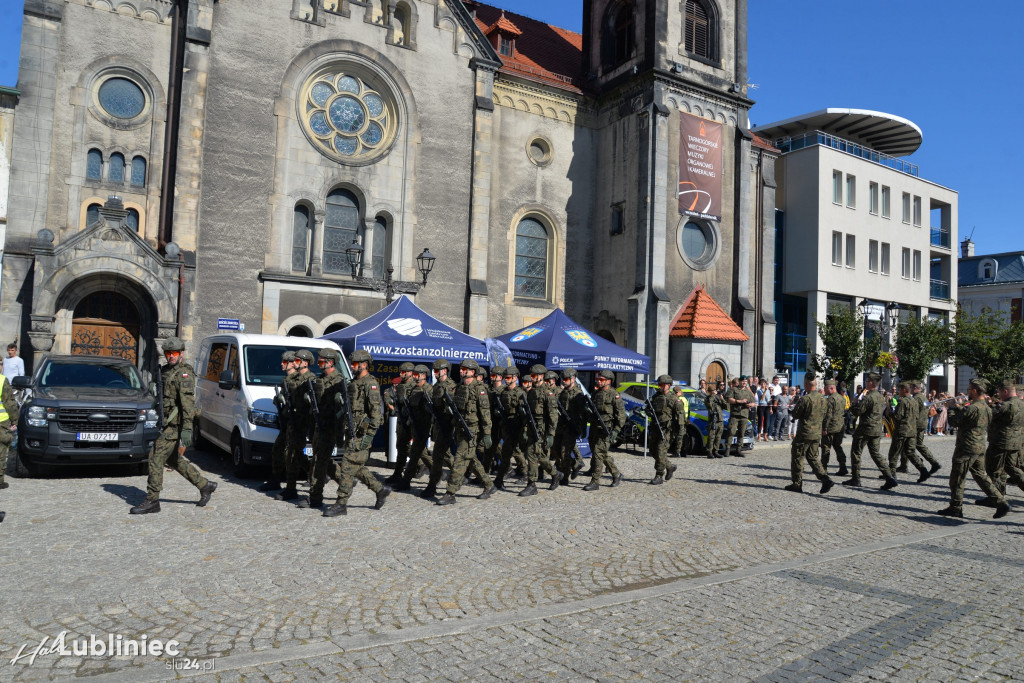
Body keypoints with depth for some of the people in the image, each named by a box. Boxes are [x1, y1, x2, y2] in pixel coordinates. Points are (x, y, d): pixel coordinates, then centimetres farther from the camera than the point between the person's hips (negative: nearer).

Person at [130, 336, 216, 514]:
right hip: (167, 424, 10)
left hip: (175, 426, -10)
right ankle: (205, 486, 24)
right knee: (173, 460, 15)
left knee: (156, 459, -8)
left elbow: (188, 402, -22)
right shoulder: (165, 371, 16)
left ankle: (152, 501, 0)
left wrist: (187, 428, -28)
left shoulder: (184, 373, -13)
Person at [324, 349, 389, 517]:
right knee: (357, 467, 12)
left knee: (347, 466, -9)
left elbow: (375, 410, -18)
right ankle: (380, 490, 24)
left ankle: (341, 504, -4)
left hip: (362, 431, -9)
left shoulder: (370, 383, -11)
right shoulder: (353, 383, 18)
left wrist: (369, 434, -22)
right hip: (352, 431, 9)